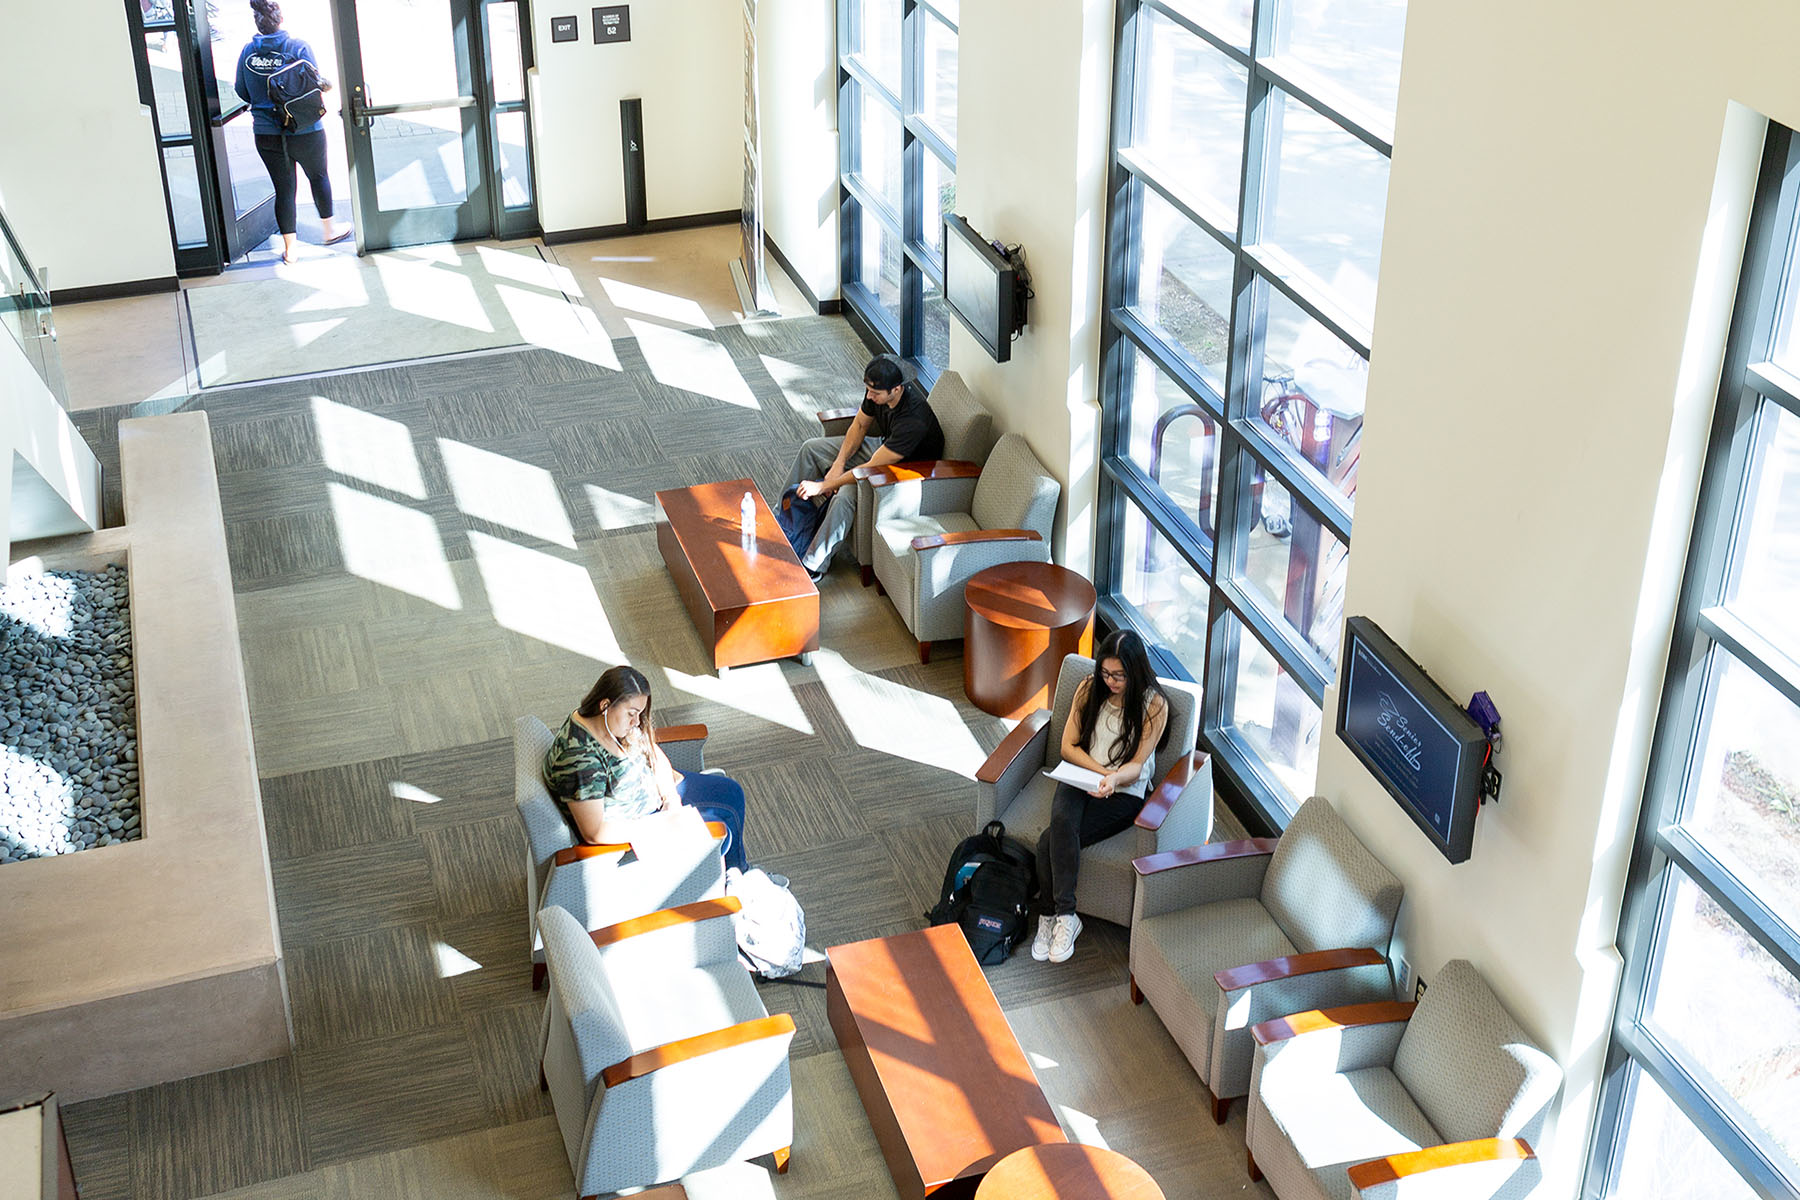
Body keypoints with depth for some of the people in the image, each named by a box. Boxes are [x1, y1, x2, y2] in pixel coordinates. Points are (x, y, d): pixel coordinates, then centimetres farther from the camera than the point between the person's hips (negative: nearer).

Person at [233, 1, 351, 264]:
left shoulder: (247, 51, -2)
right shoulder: (298, 47, -12)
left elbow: (242, 92, 6)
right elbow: (315, 84, -12)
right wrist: (326, 85, 11)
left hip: (266, 134, 2)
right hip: (304, 131, -2)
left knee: (283, 188, 11)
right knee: (318, 176, 21)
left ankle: (289, 248, 13)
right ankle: (330, 229, 35)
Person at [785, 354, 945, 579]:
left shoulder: (913, 420, -39)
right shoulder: (877, 390, -16)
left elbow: (872, 469, -35)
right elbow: (860, 425, 3)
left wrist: (822, 486, -29)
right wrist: (839, 464, -10)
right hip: (882, 446, 9)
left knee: (847, 492, -33)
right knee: (811, 447, 6)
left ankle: (814, 566, -21)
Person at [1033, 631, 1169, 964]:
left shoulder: (1154, 705, -7)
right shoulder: (1089, 689, 2)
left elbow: (1136, 765, -7)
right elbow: (1068, 746, 4)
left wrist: (1114, 778, -29)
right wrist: (1102, 771, -13)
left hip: (1125, 793, -3)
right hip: (1081, 780, 4)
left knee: (1049, 843, -27)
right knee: (1062, 821, -33)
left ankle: (1052, 917, -15)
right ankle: (1064, 915, -26)